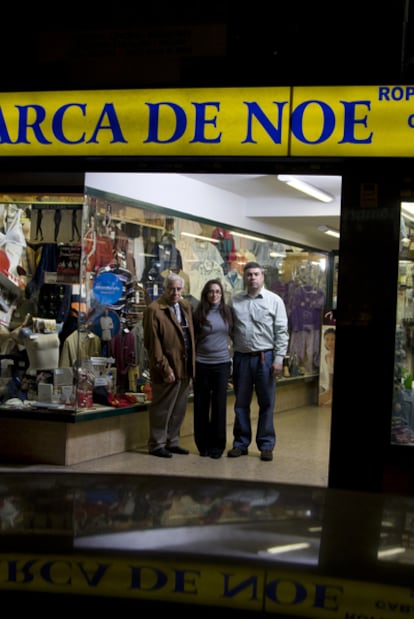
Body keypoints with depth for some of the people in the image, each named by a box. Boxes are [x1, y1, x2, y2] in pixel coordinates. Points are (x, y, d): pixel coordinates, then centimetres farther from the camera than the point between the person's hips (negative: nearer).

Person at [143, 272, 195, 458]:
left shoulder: (187, 307, 12)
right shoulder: (154, 310, -11)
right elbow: (153, 343, -15)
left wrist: (192, 363, 8)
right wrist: (164, 369, -17)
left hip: (185, 367, 7)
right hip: (168, 369, -7)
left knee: (179, 408, 15)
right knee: (162, 408, 3)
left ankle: (172, 442, 27)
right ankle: (157, 445, 14)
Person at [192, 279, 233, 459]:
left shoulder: (227, 312, 2)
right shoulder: (198, 313, -2)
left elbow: (234, 334, 12)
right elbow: (192, 339, 1)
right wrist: (191, 364, -1)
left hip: (222, 363, 1)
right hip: (201, 363, -1)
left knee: (219, 404, 3)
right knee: (201, 405, 6)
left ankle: (217, 444, 12)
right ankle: (203, 444, 17)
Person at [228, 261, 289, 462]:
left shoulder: (274, 300, -1)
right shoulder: (234, 301, 7)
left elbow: (281, 332, -3)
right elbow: (228, 329, 8)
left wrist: (278, 358, -9)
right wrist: (230, 350, 0)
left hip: (265, 357, -2)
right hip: (241, 357, 3)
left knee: (266, 403, 3)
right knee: (241, 404, 9)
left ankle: (266, 445, 12)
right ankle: (241, 443, 19)